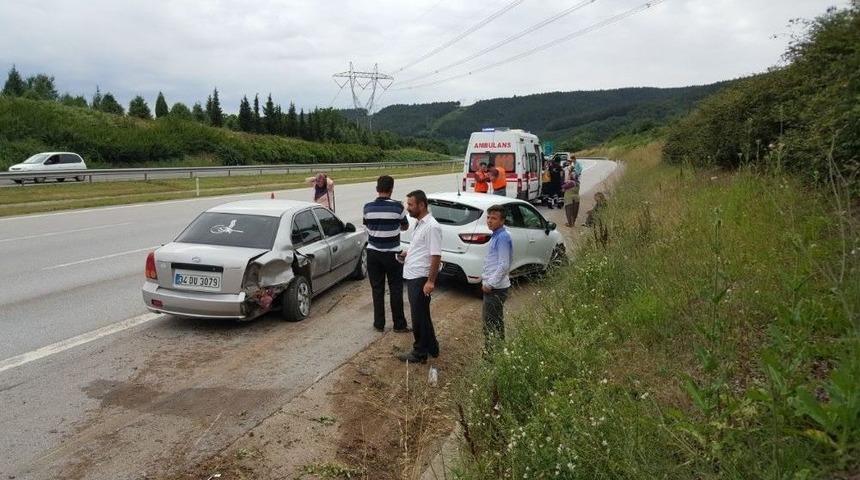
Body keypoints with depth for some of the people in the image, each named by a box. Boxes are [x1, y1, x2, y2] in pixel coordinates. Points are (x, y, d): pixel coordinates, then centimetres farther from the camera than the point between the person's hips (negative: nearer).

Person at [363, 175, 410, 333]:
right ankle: (399, 325, 12)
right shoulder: (397, 206, -11)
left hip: (373, 253, 2)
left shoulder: (368, 207, -5)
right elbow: (405, 226, 5)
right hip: (392, 253, -2)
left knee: (377, 289, 11)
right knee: (396, 290, 6)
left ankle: (379, 324, 16)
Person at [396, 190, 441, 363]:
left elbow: (436, 256, -21)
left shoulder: (432, 226, -18)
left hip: (421, 279, -10)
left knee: (419, 316, 1)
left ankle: (420, 353, 14)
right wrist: (407, 253, 13)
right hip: (412, 277, 10)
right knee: (422, 315, 18)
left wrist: (431, 281, -23)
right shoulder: (419, 223, 12)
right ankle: (431, 347, 30)